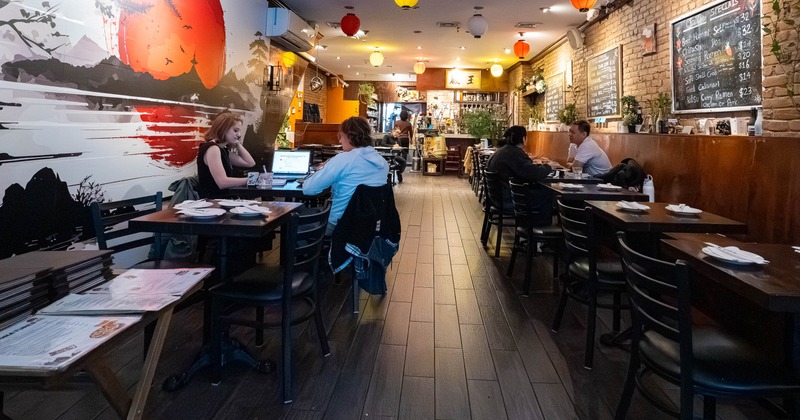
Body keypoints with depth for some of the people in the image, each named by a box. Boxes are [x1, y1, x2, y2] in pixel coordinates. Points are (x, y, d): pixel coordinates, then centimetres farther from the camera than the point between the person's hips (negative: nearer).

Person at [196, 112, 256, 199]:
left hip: (222, 199, 9)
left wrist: (238, 144, 10)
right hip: (211, 201, -9)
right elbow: (222, 182, -24)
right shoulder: (212, 149, -14)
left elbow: (250, 163, 18)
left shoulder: (223, 149, 15)